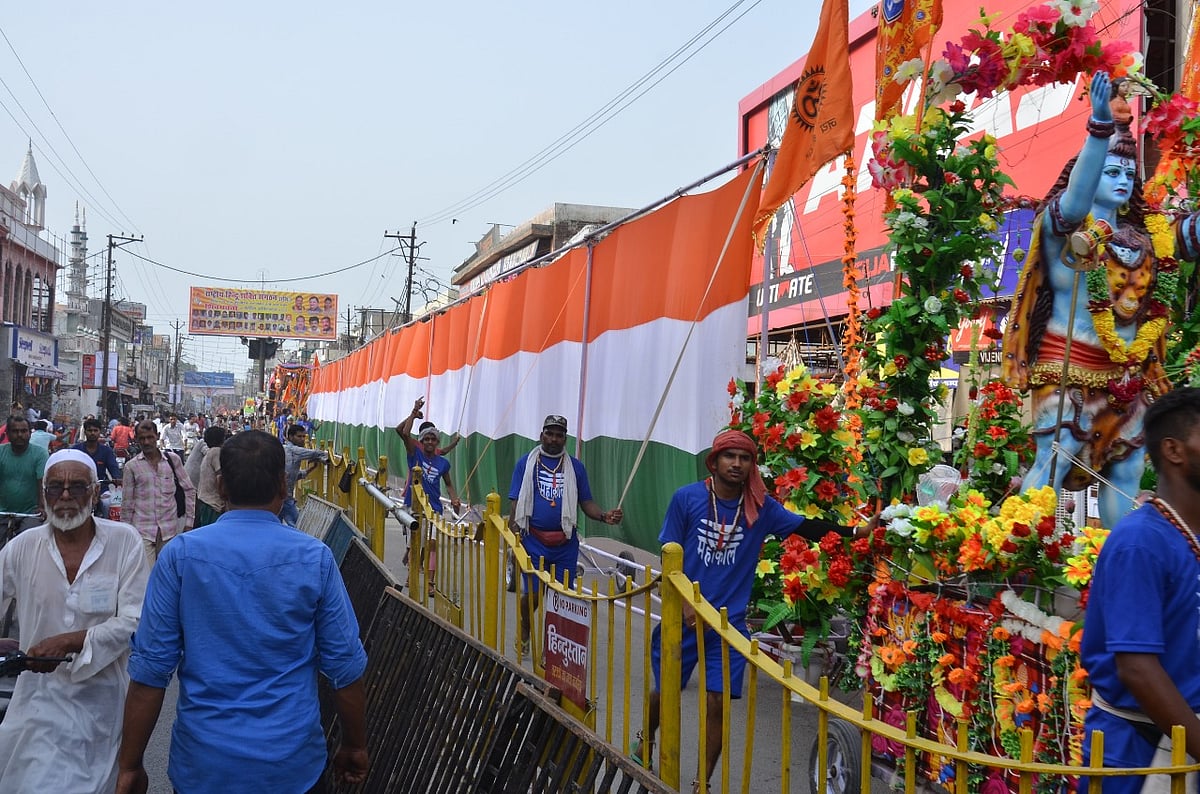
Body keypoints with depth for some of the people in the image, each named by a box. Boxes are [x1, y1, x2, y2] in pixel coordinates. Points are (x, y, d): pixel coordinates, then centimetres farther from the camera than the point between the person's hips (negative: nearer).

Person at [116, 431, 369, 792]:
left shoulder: (180, 555, -10)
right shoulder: (315, 558, -10)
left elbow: (150, 669, -8)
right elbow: (345, 665, -5)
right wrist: (355, 746, 8)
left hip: (202, 763, 0)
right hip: (292, 764, 0)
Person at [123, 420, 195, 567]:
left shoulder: (173, 459, 3)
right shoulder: (131, 466, 1)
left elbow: (189, 490, 9)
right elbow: (127, 503, 7)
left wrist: (189, 521, 6)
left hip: (169, 528, 2)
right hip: (143, 529, -2)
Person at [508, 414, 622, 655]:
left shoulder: (575, 467, 9)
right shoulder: (526, 463, 4)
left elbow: (586, 503, 9)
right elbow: (516, 503, 2)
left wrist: (605, 516, -10)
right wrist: (513, 535, -11)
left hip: (565, 543, 2)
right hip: (534, 540, -2)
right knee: (533, 594, 0)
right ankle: (524, 633, 29)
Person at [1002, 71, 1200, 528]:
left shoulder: (1145, 232, 14)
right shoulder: (1064, 222, -4)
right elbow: (1076, 199, -25)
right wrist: (1100, 126, -38)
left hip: (1129, 376, 7)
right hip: (1071, 369, -7)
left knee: (1124, 472, 10)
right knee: (1054, 463, -13)